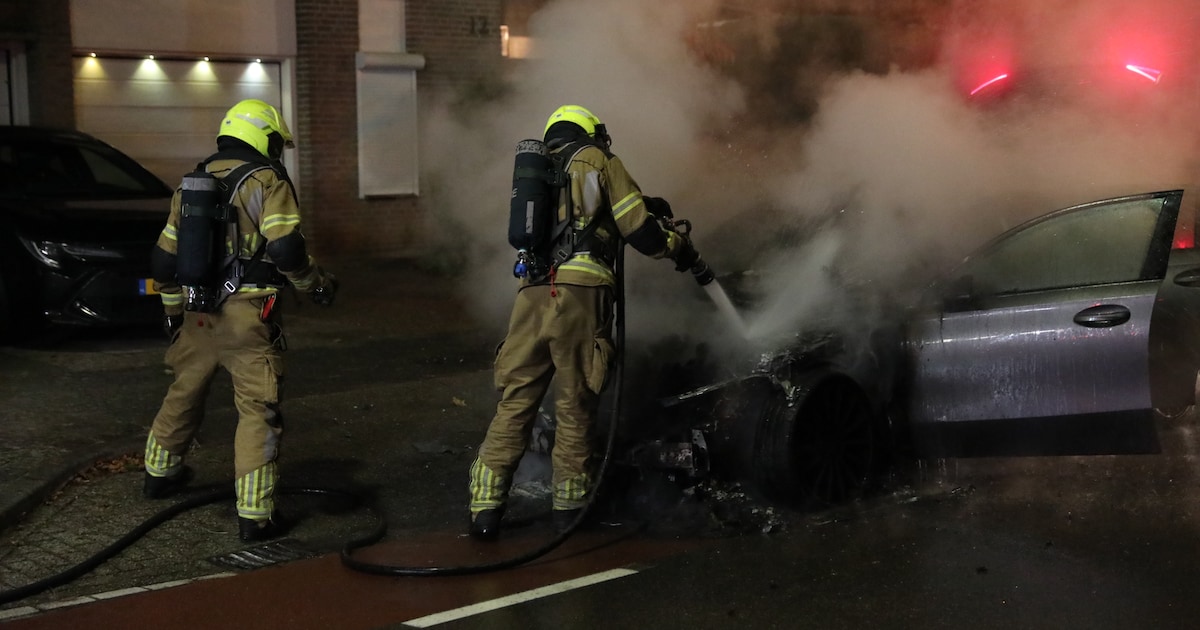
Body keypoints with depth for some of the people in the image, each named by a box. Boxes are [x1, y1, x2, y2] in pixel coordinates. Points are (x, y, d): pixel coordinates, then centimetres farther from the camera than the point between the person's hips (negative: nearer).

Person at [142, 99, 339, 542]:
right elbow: (285, 249, -18)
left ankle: (160, 473, 45)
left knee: (185, 393, 25)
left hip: (197, 313, 7)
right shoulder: (268, 180, -7)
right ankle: (255, 515, -3)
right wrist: (318, 285, -1)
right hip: (246, 315, -7)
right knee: (258, 409, -2)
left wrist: (173, 308, 30)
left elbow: (165, 258, 18)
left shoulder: (192, 182, 14)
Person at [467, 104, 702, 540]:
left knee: (515, 402, 7)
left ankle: (485, 508, 3)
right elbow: (640, 233, 3)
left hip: (532, 294, 5)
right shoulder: (598, 161, 10)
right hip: (580, 293, -4)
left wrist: (638, 207, 39)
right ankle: (568, 505, 16)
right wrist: (678, 247, 21)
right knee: (576, 406, 7)